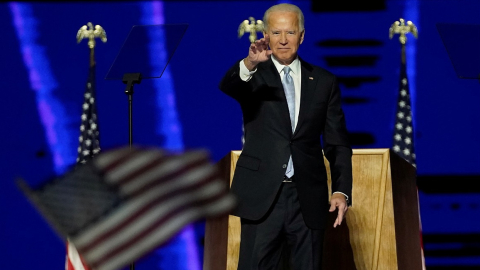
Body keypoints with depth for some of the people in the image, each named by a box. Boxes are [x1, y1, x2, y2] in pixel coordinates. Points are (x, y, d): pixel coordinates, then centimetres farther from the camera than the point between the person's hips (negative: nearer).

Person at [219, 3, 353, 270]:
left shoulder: (324, 82, 9)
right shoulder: (253, 76, 3)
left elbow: (337, 143, 8)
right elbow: (226, 87, -21)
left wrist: (341, 190, -4)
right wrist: (249, 64, -42)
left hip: (308, 198, 2)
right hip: (262, 196, -2)